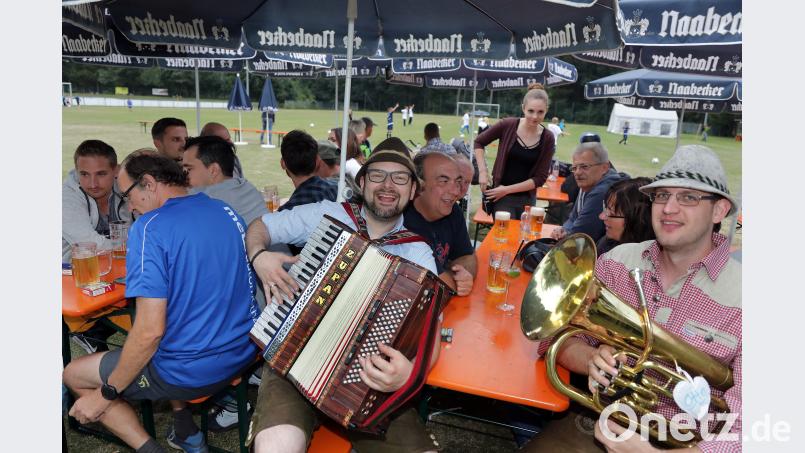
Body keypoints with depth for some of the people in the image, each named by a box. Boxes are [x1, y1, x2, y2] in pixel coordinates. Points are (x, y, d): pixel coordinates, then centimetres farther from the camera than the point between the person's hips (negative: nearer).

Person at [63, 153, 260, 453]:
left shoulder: (149, 228, -19)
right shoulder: (227, 211, 2)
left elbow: (151, 331, -22)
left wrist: (105, 394, -8)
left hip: (192, 371, -6)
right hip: (243, 353, 7)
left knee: (73, 375, 18)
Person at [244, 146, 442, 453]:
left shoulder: (418, 254, 2)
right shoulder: (326, 215, 4)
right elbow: (259, 227, 15)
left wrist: (410, 372, -30)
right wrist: (259, 256, -9)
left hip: (367, 376, 2)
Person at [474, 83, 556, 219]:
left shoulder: (548, 138, -6)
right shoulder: (507, 125, -11)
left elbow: (540, 178, -7)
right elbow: (479, 142, 1)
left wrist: (508, 189, -14)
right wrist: (483, 172, -10)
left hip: (527, 199, 3)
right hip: (502, 197, -3)